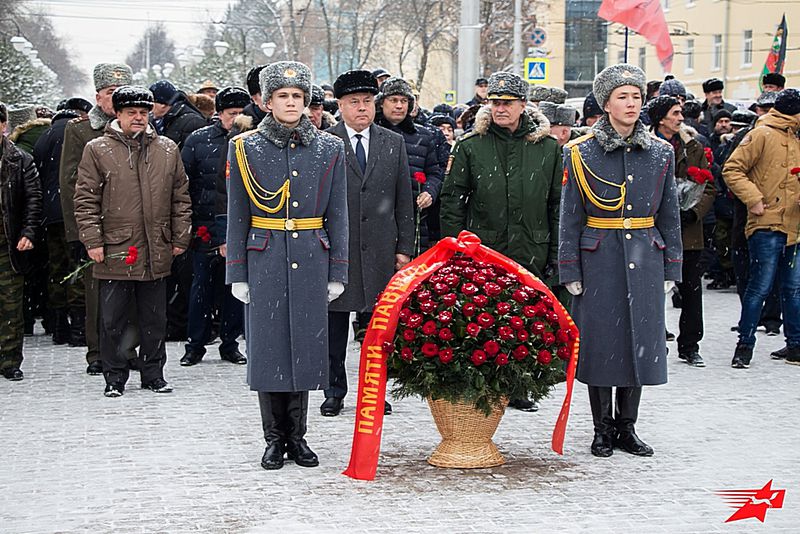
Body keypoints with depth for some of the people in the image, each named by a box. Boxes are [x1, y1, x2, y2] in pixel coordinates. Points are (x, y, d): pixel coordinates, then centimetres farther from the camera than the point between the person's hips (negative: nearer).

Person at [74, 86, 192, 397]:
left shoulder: (167, 150, 10)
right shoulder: (97, 150, 1)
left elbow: (181, 198, 14)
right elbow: (86, 200, 0)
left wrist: (180, 239, 10)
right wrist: (92, 241, -7)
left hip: (156, 253, 3)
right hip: (115, 252, -3)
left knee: (155, 320, 10)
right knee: (113, 321, 3)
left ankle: (153, 375, 21)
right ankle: (114, 378, 14)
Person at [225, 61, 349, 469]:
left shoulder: (329, 148, 6)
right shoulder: (246, 148, 2)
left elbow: (337, 216, 7)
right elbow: (237, 217, 3)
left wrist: (337, 273, 3)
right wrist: (238, 274, -2)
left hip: (311, 260, 1)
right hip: (265, 262, -1)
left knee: (305, 345, 4)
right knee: (268, 346, 1)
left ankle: (297, 436, 15)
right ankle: (275, 439, 11)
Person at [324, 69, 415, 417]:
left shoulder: (393, 143, 10)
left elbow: (404, 201, 10)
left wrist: (404, 248, 5)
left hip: (380, 250, 2)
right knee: (334, 325, 5)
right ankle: (334, 392, 16)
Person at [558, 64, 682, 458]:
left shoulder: (660, 153, 6)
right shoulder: (581, 153, -2)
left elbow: (669, 215, 11)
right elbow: (570, 218, -1)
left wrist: (671, 269, 7)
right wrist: (570, 271, -5)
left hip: (645, 261, 3)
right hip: (599, 260, -2)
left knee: (639, 340, 6)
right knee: (600, 342, 1)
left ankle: (627, 427, 18)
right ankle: (603, 429, 14)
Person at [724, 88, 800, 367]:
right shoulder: (762, 135, -6)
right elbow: (732, 170, -10)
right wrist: (754, 199, -17)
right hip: (767, 224, -8)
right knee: (761, 287, -6)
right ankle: (745, 345, 2)